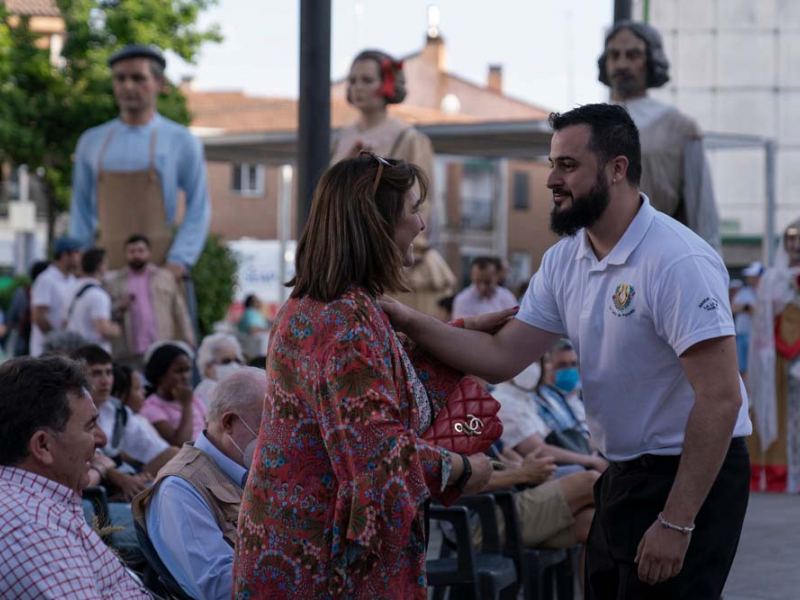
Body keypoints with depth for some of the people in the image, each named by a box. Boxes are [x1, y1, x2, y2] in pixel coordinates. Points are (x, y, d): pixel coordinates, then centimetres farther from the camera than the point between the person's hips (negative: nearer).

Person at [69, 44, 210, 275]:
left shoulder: (182, 142, 4)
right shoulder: (91, 143, 14)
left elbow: (199, 210, 2)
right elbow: (81, 210, 17)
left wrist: (179, 261, -8)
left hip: (159, 264, -2)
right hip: (107, 264, 3)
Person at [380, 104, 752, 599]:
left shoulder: (678, 261, -21)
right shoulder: (564, 261, 4)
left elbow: (720, 399, -23)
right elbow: (502, 358, 3)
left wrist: (676, 523, -24)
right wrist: (409, 321, -10)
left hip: (693, 477, -8)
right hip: (623, 477, 8)